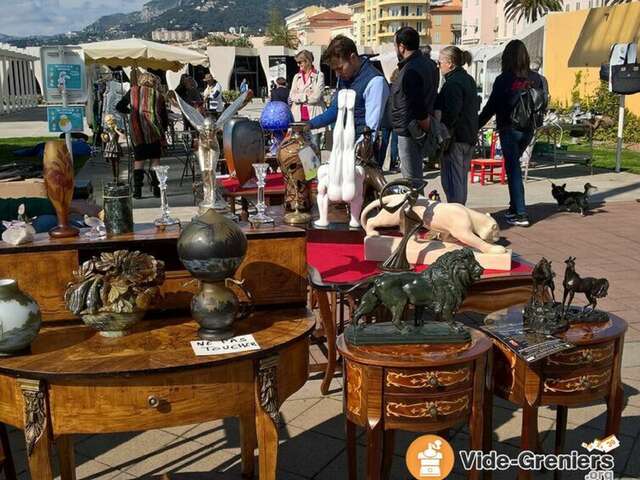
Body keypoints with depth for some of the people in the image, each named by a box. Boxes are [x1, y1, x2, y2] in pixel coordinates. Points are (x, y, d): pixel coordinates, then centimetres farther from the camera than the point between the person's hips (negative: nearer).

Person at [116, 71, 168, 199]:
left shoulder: (133, 91, 9)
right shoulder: (158, 95, 8)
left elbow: (119, 107, 15)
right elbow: (164, 119, 9)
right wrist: (162, 131, 24)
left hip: (137, 132, 0)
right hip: (153, 132, 0)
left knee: (139, 160, 7)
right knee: (155, 159, 8)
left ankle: (137, 190, 4)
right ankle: (157, 189, 8)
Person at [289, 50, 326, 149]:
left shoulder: (319, 76, 0)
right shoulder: (297, 77, 17)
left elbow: (316, 96, -10)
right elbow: (292, 96, 9)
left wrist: (300, 97, 0)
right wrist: (307, 96, -6)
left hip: (314, 116, -4)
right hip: (299, 117, 4)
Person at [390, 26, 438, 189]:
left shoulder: (410, 70, -19)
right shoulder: (428, 64, 12)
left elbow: (418, 108, -24)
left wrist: (429, 128, -12)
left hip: (409, 131, -10)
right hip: (417, 131, 10)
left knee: (411, 181, -4)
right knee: (416, 178, 19)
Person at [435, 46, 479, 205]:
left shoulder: (453, 83, -16)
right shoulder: (469, 80, 16)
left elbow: (451, 113, -23)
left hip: (456, 138, -10)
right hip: (469, 136, 10)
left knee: (452, 180, -5)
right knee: (461, 178, 17)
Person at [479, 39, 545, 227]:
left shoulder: (503, 79, -13)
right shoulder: (536, 78, 1)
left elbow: (491, 106, -10)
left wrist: (476, 126, 0)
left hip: (509, 129, -5)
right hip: (528, 129, 5)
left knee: (513, 169, 0)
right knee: (513, 166, 21)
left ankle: (521, 214, -1)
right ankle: (514, 206, 24)